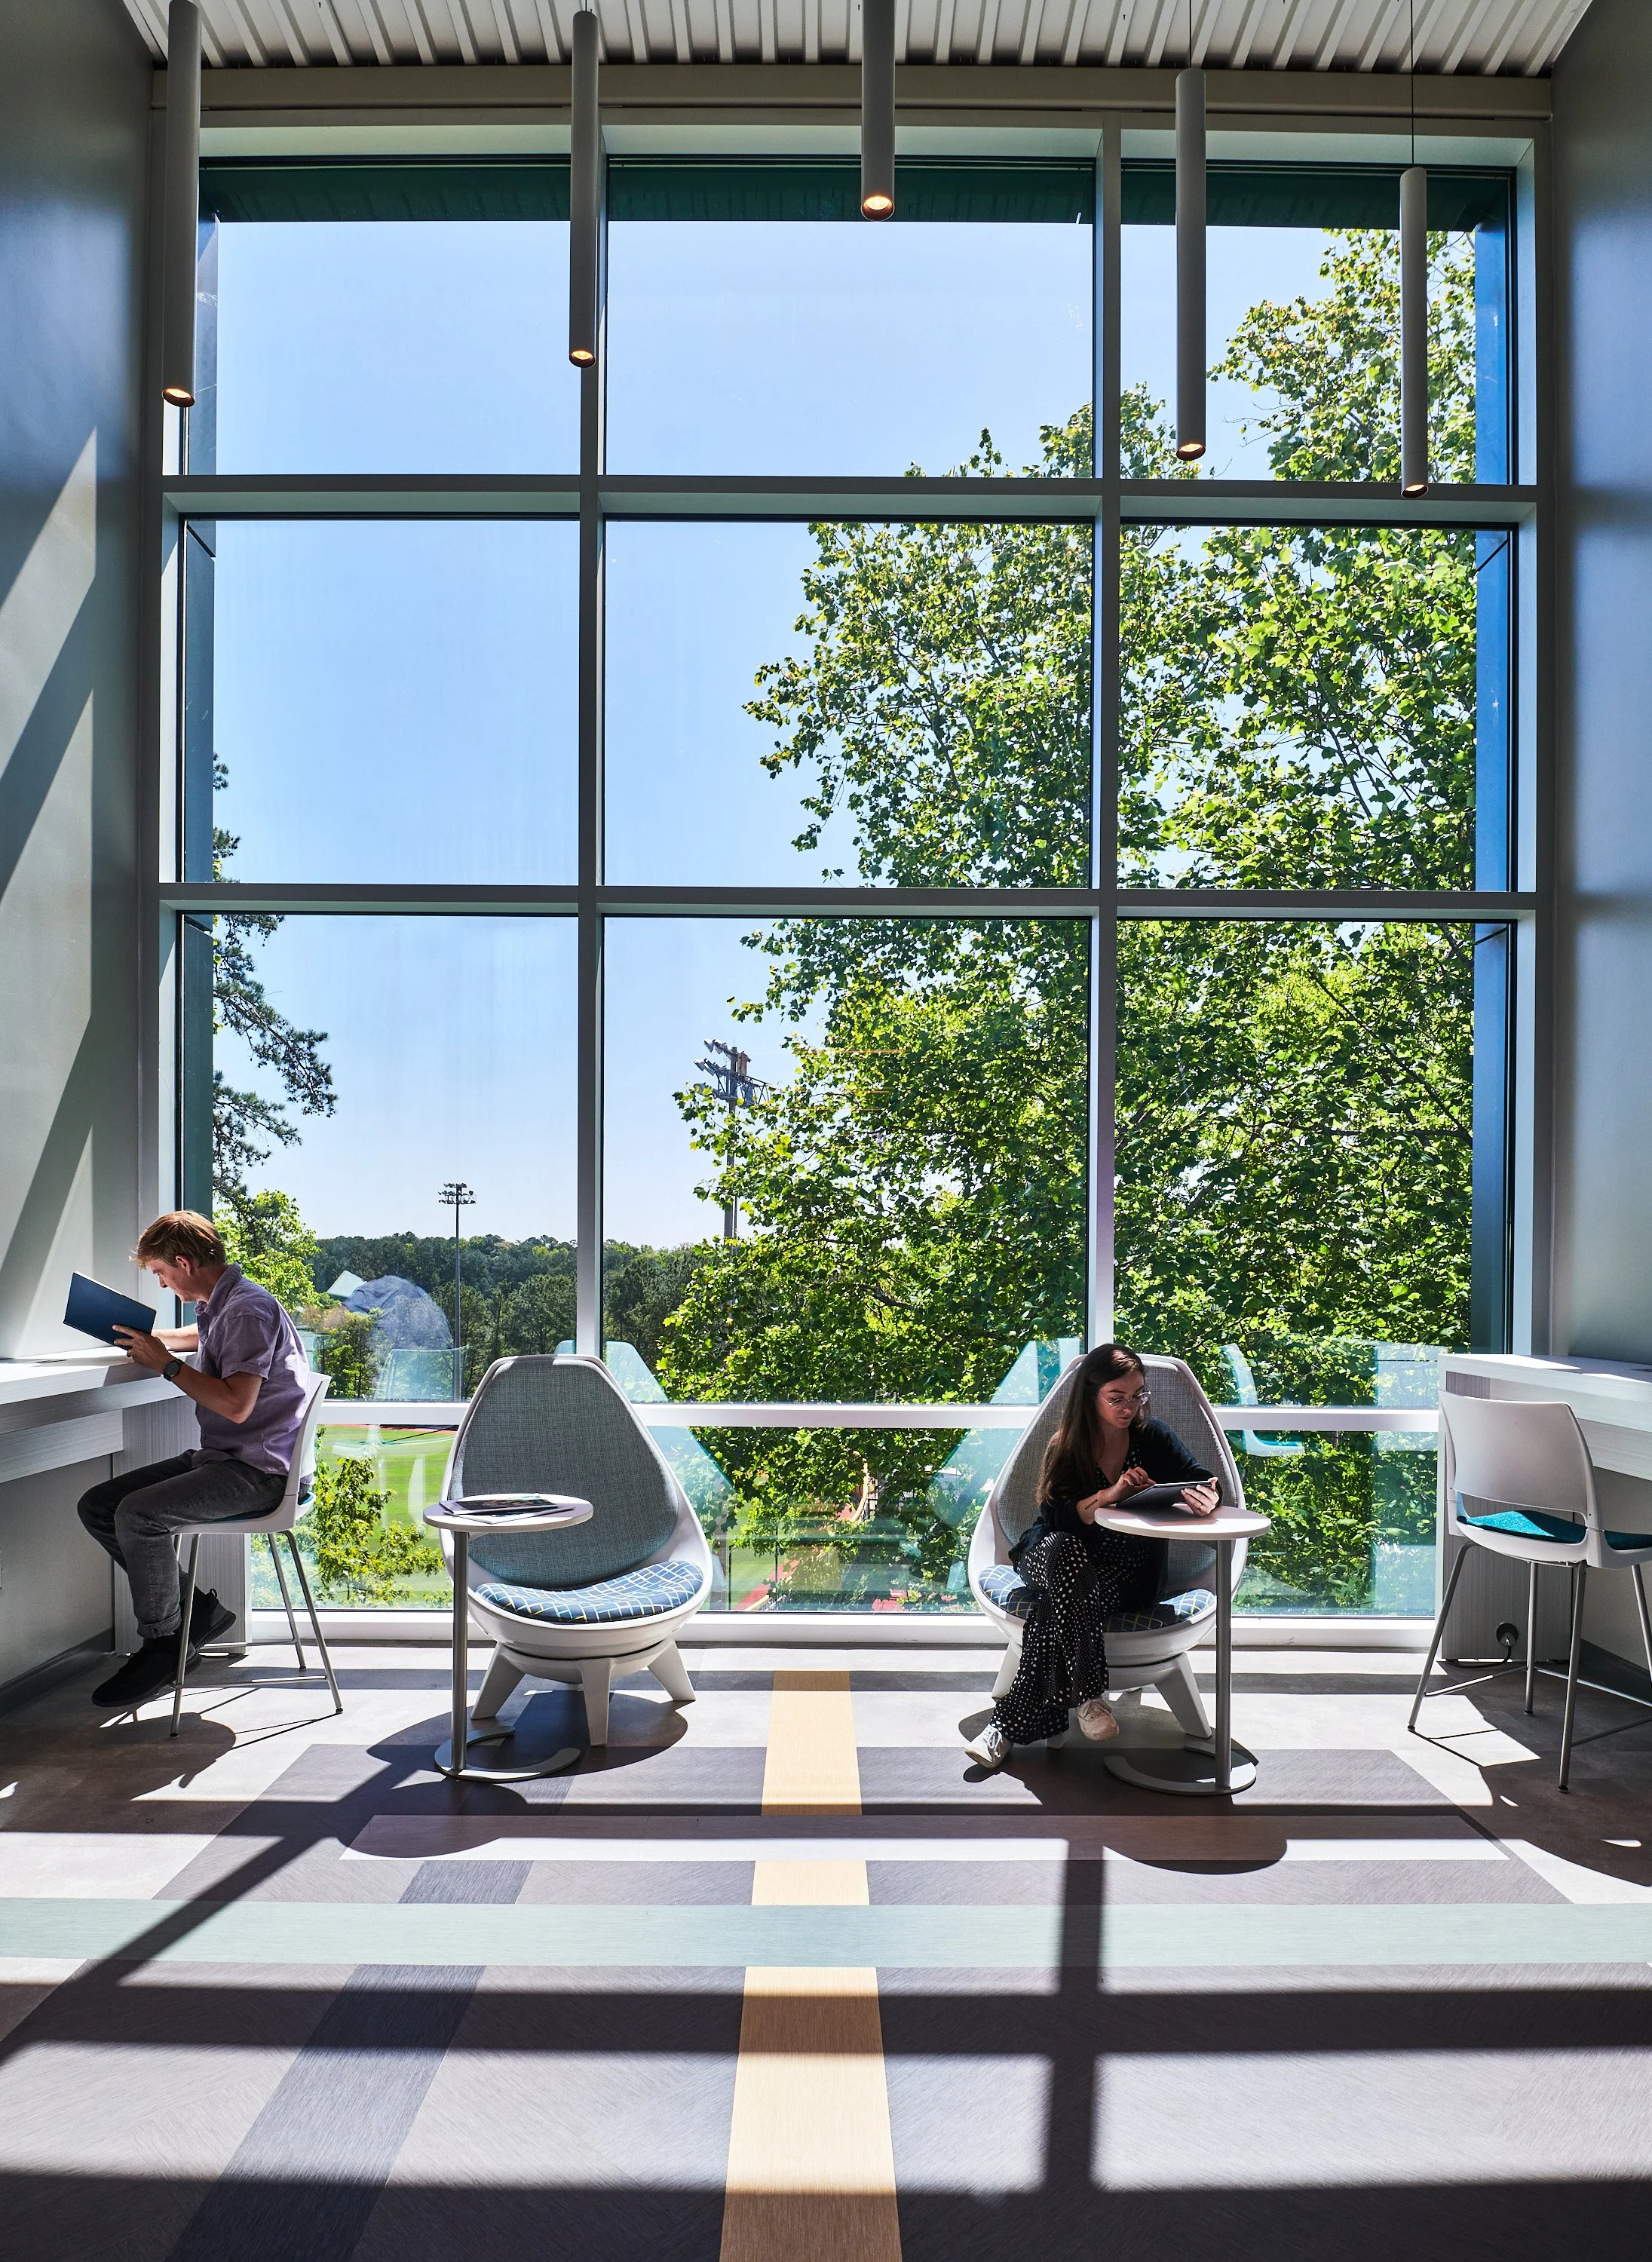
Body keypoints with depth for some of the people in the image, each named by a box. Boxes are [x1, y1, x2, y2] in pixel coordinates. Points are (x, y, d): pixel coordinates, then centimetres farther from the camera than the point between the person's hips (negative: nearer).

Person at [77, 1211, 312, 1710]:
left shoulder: (249, 1309, -17)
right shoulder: (219, 1306, 15)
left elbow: (236, 1405, -26)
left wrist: (166, 1363, -15)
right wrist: (151, 1341, 23)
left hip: (257, 1469, -11)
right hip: (218, 1458, 11)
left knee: (138, 1514, -26)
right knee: (96, 1506, 4)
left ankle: (162, 1645, -7)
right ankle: (196, 1609, 6)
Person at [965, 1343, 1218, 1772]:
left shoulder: (1153, 1438, -3)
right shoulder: (1065, 1446, -6)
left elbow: (1205, 1482, -8)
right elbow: (1057, 1517, -17)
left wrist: (1204, 1498, -34)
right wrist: (1110, 1494, -34)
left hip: (1129, 1574, 0)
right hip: (1053, 1559, 1)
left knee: (1056, 1609, -33)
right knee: (1062, 1548, -38)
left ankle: (1010, 1721, -24)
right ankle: (1089, 1696, -32)